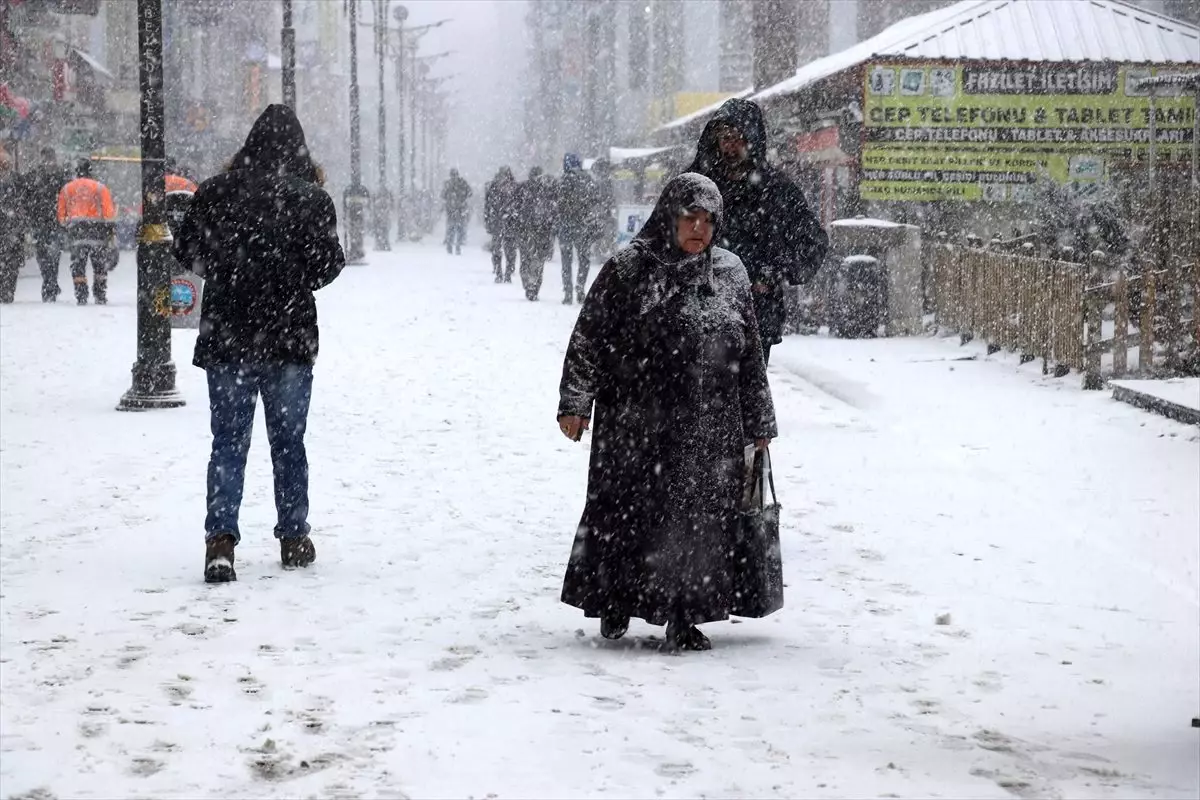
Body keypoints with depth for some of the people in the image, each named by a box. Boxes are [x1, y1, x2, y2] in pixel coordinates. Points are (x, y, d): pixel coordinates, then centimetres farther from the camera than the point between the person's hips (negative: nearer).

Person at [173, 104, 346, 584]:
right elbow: (328, 265, -6)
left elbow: (187, 252, 4)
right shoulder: (312, 198, -7)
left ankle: (221, 540, -10)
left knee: (229, 441, 4)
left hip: (227, 338, 0)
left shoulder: (216, 192, -3)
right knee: (288, 441, 12)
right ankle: (293, 538, 18)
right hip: (291, 340, 0)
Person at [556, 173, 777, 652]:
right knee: (627, 509, 4)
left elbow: (750, 354, 14)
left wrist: (758, 422, 14)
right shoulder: (628, 269, -2)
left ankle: (684, 617, 12)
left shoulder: (730, 274, 9)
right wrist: (575, 402, -5)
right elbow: (589, 337, 0)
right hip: (635, 425, -3)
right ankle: (616, 600, 24)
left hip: (709, 428, 3)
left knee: (700, 517, 2)